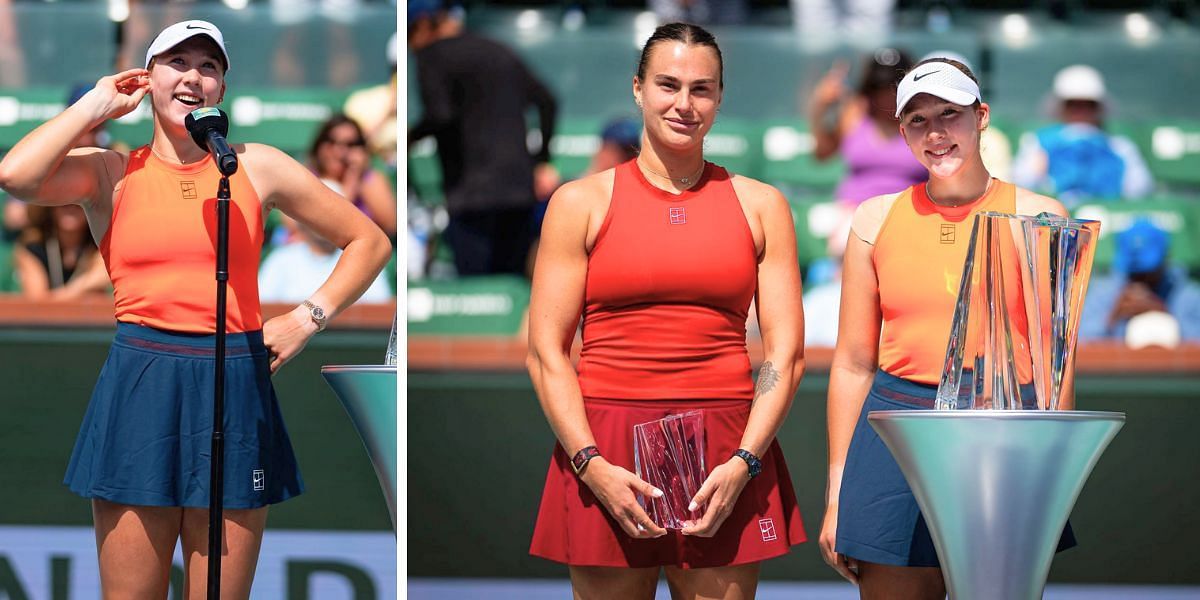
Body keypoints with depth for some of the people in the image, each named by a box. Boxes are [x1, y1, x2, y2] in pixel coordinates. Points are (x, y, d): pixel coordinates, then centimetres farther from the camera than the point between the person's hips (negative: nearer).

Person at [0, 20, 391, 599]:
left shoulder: (257, 167, 11)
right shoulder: (111, 172, 8)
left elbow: (370, 241, 18)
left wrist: (309, 318, 5)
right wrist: (97, 105, 0)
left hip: (235, 388, 1)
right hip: (138, 390, -1)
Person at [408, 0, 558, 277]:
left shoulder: (433, 55, -1)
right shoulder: (499, 51, 20)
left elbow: (439, 116, -16)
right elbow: (546, 102, 18)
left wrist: (408, 139, 1)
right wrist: (542, 162, 20)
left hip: (472, 193, -7)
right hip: (520, 186, 7)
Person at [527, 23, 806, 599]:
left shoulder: (760, 205, 11)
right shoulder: (582, 202, 7)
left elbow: (786, 354, 6)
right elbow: (545, 352, 2)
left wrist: (743, 464, -8)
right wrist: (593, 466, -10)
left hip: (728, 461, 1)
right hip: (605, 456, -1)